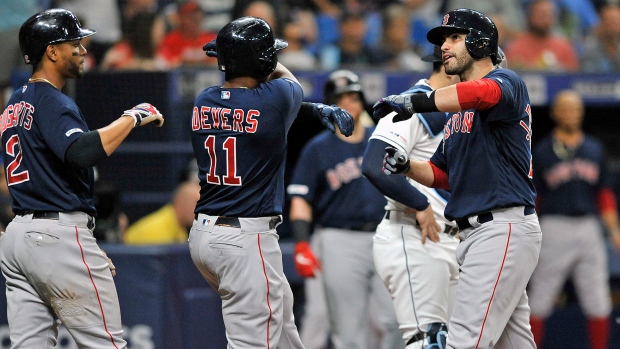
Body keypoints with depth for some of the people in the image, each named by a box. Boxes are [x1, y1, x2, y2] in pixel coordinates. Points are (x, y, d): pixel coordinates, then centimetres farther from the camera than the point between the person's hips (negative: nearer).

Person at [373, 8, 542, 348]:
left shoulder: (505, 82, -7)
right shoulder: (458, 111, 22)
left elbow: (484, 91, -33)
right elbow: (442, 175, 24)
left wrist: (415, 102, -37)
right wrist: (406, 165, 4)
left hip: (503, 228, -10)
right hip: (475, 232, 10)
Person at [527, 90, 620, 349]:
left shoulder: (594, 150, 13)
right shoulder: (541, 151, 2)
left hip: (589, 228, 3)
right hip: (554, 228, -3)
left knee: (598, 302, 2)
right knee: (540, 301, -2)